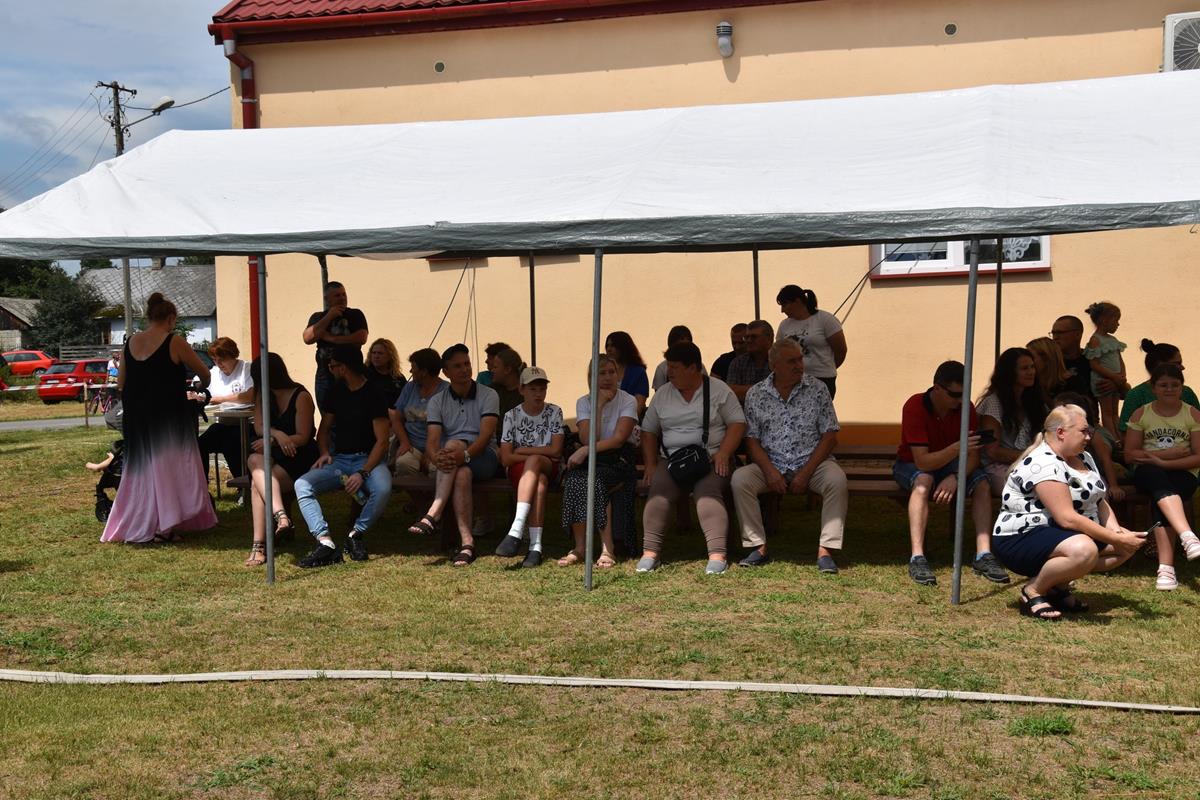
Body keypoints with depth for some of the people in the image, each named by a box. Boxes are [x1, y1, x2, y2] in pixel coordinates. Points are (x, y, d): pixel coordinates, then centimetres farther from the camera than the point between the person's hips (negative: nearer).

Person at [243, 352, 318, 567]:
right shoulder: (263, 395, 15)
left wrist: (270, 440, -17)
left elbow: (302, 437, -9)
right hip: (274, 457, 5)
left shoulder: (301, 397, -5)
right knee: (255, 460, -32)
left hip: (300, 459, -5)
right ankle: (280, 515, -46)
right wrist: (278, 434, -16)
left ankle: (259, 545, -37)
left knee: (257, 483, -30)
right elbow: (259, 427, 4)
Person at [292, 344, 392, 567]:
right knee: (302, 485, -21)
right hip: (339, 459, 5)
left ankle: (356, 534, -13)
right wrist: (324, 453, -2)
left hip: (368, 459, -5)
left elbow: (382, 441, -11)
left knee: (383, 489, -37)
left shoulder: (373, 394, -7)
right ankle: (326, 543, -30)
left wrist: (362, 473, -22)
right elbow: (324, 429, 20)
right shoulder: (336, 391, 12)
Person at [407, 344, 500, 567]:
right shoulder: (437, 401, 9)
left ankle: (433, 515, -41)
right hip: (451, 460, 2)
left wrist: (464, 453, -35)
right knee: (462, 474, -35)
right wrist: (436, 457, -31)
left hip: (484, 458, -2)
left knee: (454, 444, -34)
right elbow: (432, 441, -5)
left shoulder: (488, 395, 2)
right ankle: (467, 542, -43)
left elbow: (485, 436, -14)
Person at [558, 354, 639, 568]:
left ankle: (608, 548, -29)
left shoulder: (628, 401, 1)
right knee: (575, 478, -31)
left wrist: (586, 450, -22)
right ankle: (579, 547, -27)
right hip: (592, 461, 3)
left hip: (620, 460, -3)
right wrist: (599, 405, -9)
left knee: (596, 480, -34)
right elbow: (588, 439, -6)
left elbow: (619, 438, -12)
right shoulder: (584, 402, 10)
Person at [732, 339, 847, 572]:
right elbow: (752, 439, 2)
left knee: (836, 479, -31)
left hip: (812, 462, -1)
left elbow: (830, 436, -2)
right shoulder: (755, 394, 5)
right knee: (740, 479, -25)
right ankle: (759, 547, -17)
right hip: (771, 464, 1)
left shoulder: (817, 389, 2)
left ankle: (825, 550, -25)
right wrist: (770, 471, -15)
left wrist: (806, 473, -12)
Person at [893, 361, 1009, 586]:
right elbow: (922, 461, -32)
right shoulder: (915, 407, -27)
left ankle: (983, 555, -24)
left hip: (950, 465, 4)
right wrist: (957, 447, -46)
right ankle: (917, 558, -41)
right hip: (911, 465, -4)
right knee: (924, 481, -37)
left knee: (982, 483, -23)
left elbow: (973, 456, -14)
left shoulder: (966, 407, -13)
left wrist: (955, 477, -35)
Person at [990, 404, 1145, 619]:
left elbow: (1100, 502, 12)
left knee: (1129, 544, 6)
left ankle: (1059, 585, 5)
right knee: (1084, 550, -37)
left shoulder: (1083, 458, 11)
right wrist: (1117, 539, -25)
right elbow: (1067, 518, -27)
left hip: (1064, 536, 11)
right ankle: (1032, 591, -13)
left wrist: (1117, 531, -9)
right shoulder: (1042, 463, -22)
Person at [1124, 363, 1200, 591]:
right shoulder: (1141, 414, 8)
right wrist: (1167, 453, -8)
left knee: (1160, 497, -33)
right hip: (1148, 473, 0)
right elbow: (1129, 455, 3)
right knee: (1159, 480, -37)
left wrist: (1164, 462, -14)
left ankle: (1166, 566, -36)